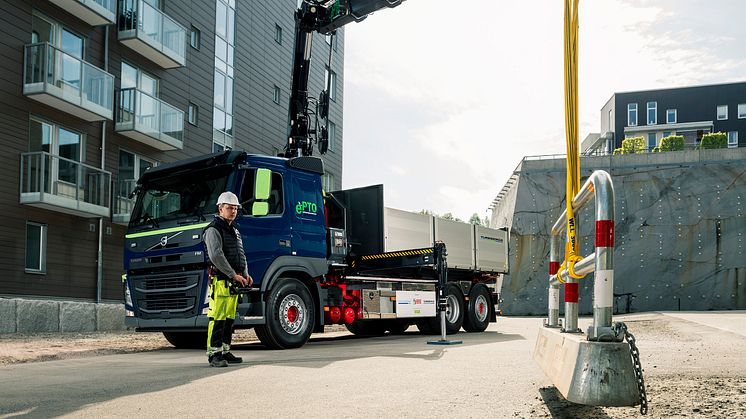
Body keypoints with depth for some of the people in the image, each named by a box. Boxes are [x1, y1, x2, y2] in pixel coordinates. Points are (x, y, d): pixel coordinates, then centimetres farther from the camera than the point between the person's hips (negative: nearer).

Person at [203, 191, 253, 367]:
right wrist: (234, 275, -17)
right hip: (220, 280, -8)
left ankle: (225, 352, 17)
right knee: (217, 318, -9)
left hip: (234, 282, 9)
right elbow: (216, 256, -17)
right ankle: (214, 354, -6)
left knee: (229, 318, 11)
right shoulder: (213, 229, -6)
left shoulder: (235, 230, 21)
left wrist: (245, 274, 8)